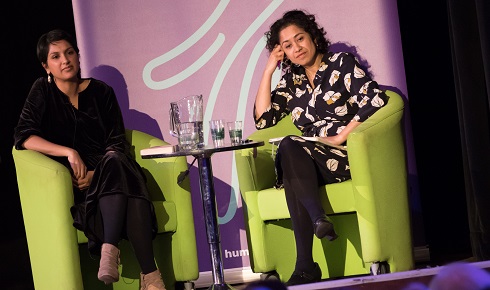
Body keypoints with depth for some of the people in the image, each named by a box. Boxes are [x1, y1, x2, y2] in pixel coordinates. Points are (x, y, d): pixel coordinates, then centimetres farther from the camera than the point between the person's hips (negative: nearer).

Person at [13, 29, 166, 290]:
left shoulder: (101, 92, 11)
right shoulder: (43, 91, 7)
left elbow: (118, 142, 5)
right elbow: (23, 137, -6)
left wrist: (97, 174, -15)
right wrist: (69, 153, -20)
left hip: (105, 176, 2)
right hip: (72, 182, -2)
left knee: (115, 162, -35)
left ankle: (109, 248, -44)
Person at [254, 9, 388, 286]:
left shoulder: (342, 63, 6)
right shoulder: (291, 81, 19)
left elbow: (375, 99, -8)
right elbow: (263, 119, 10)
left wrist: (340, 137, -13)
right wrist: (269, 70, 10)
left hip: (346, 157, -4)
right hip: (307, 164, 4)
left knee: (288, 146, -31)